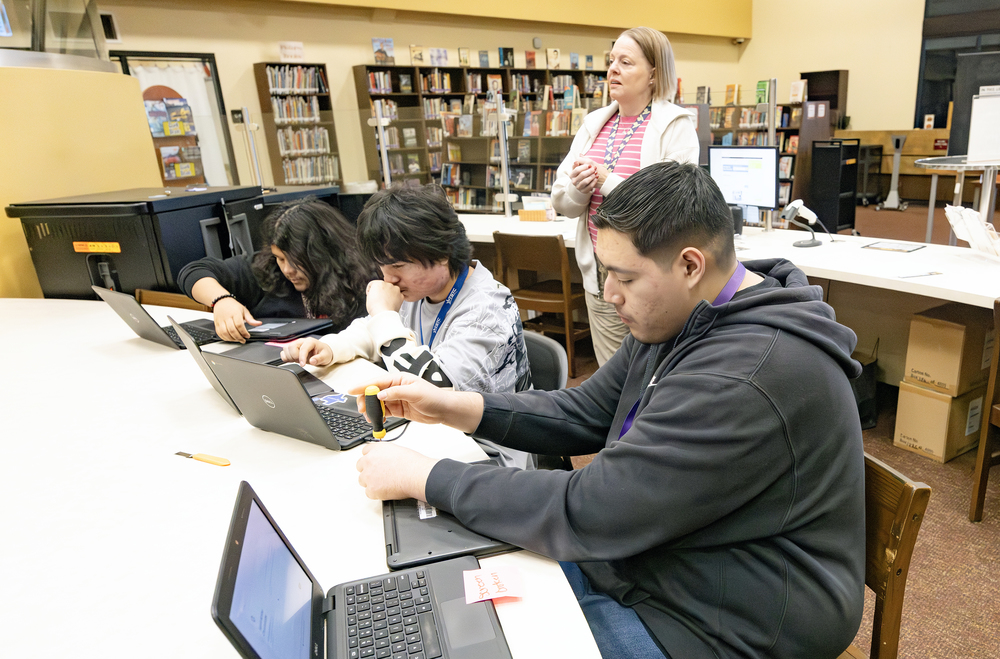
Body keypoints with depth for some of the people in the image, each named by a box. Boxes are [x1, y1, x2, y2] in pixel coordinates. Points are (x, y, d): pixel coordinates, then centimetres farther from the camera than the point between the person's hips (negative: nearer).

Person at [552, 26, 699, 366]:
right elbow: (562, 203, 9)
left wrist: (608, 181, -17)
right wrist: (579, 188, -13)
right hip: (600, 273, 5)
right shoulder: (594, 123, 11)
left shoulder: (675, 126, -6)